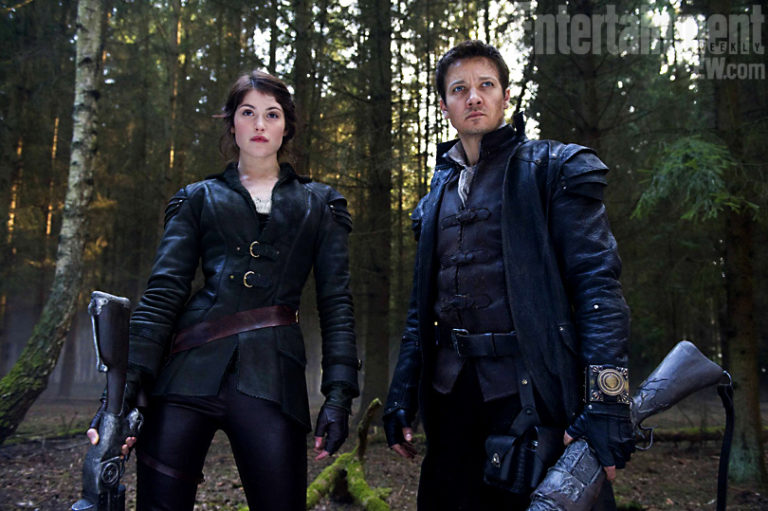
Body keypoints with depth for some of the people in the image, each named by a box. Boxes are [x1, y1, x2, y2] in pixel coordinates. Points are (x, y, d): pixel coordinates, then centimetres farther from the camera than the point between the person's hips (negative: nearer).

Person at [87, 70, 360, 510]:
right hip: (191, 370, 1)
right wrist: (129, 387, -6)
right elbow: (163, 293, 6)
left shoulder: (319, 205, 16)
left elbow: (337, 302, 9)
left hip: (272, 375, 0)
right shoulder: (200, 199, 16)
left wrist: (339, 393, -3)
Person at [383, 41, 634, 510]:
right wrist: (401, 397, 11)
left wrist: (607, 401, -19)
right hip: (451, 393, 5)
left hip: (531, 391, -5)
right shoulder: (437, 197, 15)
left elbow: (598, 284, -10)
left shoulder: (555, 169, 0)